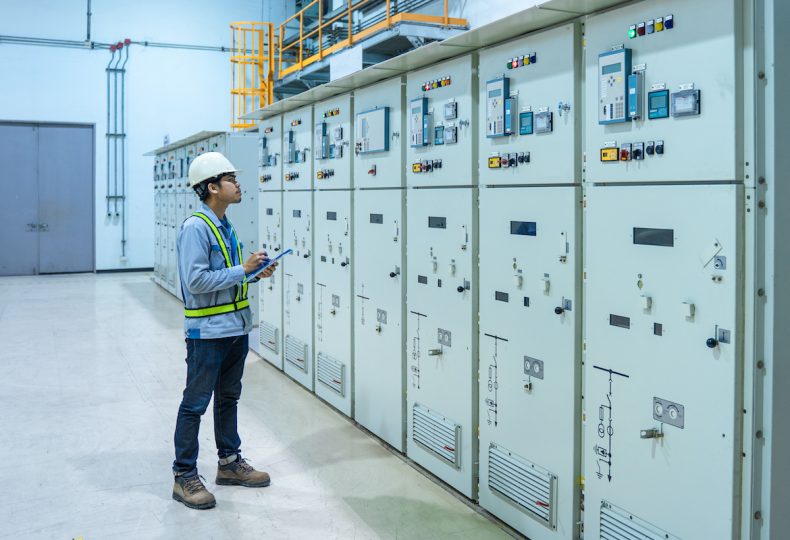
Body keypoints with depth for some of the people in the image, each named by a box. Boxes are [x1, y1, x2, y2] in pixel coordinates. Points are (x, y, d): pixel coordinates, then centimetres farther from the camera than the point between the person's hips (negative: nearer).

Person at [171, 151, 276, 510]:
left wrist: (255, 272, 3)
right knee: (195, 403, 0)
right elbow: (197, 281, -24)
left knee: (228, 398, 19)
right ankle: (184, 477, 10)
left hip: (236, 328, 9)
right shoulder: (196, 227, -17)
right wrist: (243, 270, -21)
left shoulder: (225, 227, 11)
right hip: (208, 332, -9)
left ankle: (230, 463, 32)